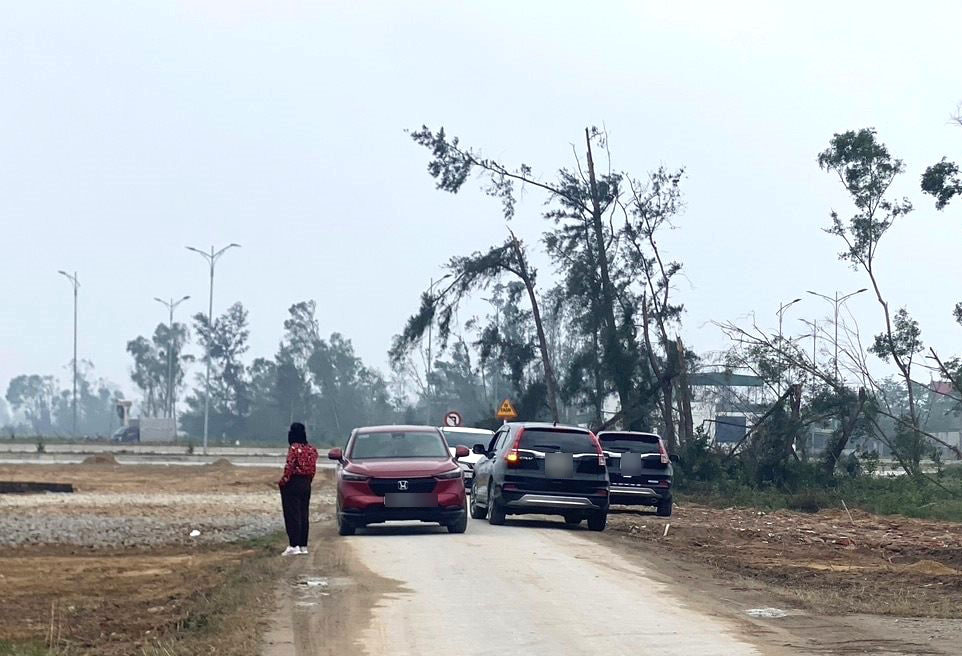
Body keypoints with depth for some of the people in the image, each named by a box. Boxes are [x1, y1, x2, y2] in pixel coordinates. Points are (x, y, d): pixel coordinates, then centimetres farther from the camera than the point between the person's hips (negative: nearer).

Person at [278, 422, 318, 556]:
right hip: (306, 484, 7)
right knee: (304, 514, 11)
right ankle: (303, 546, 13)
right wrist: (308, 481, 16)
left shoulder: (294, 448, -14)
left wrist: (283, 481, -9)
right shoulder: (311, 449, 7)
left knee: (292, 514, -4)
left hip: (293, 484, -7)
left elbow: (289, 467, -19)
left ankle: (294, 545, -9)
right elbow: (313, 468, 8)